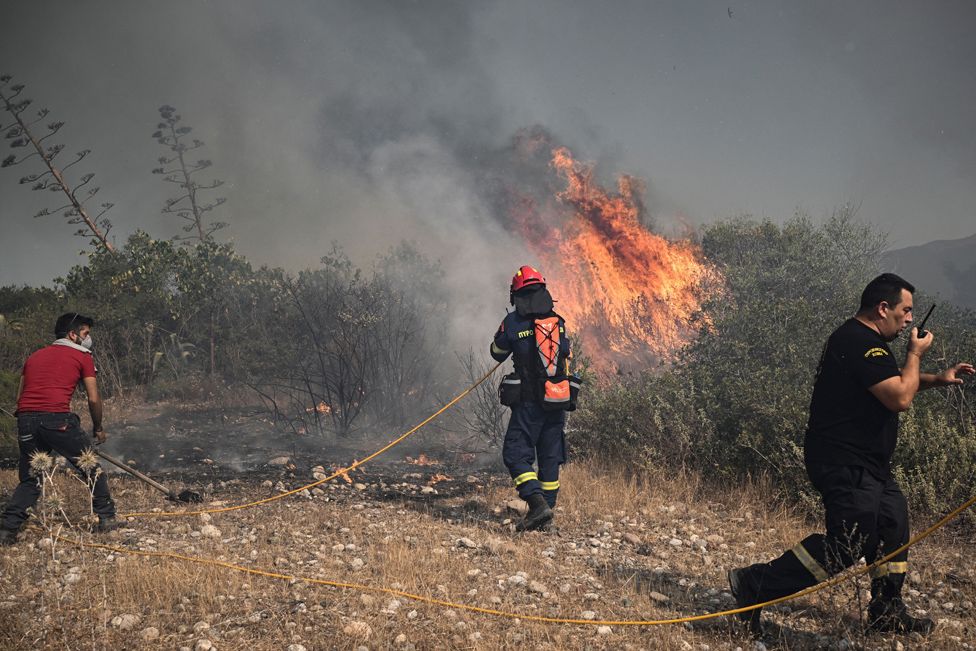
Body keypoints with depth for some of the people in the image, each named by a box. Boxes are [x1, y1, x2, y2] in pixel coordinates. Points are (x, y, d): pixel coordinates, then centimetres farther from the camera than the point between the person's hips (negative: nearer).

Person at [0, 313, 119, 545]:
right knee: (91, 468, 13)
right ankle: (106, 518, 16)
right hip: (57, 418, -5)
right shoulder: (82, 356, 12)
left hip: (26, 420, 5)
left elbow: (20, 396, 22)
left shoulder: (34, 356, 27)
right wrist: (98, 428, 23)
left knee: (29, 479, 16)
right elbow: (94, 399, 9)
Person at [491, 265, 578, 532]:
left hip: (529, 400, -5)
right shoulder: (558, 322, 6)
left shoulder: (513, 322, -7)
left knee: (516, 454, 0)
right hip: (559, 400, 5)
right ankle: (547, 509, 18)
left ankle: (537, 503, -18)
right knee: (550, 457, 13)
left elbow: (497, 353, 9)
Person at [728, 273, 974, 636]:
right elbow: (899, 398, -22)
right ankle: (755, 584, -11)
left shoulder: (860, 339, 17)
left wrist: (937, 380, 19)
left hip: (865, 463, 12)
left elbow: (892, 381, 33)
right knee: (847, 546, -14)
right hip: (845, 464, -12)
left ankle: (887, 614, 26)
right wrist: (915, 354, -6)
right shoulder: (863, 344, -19)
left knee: (893, 525, 16)